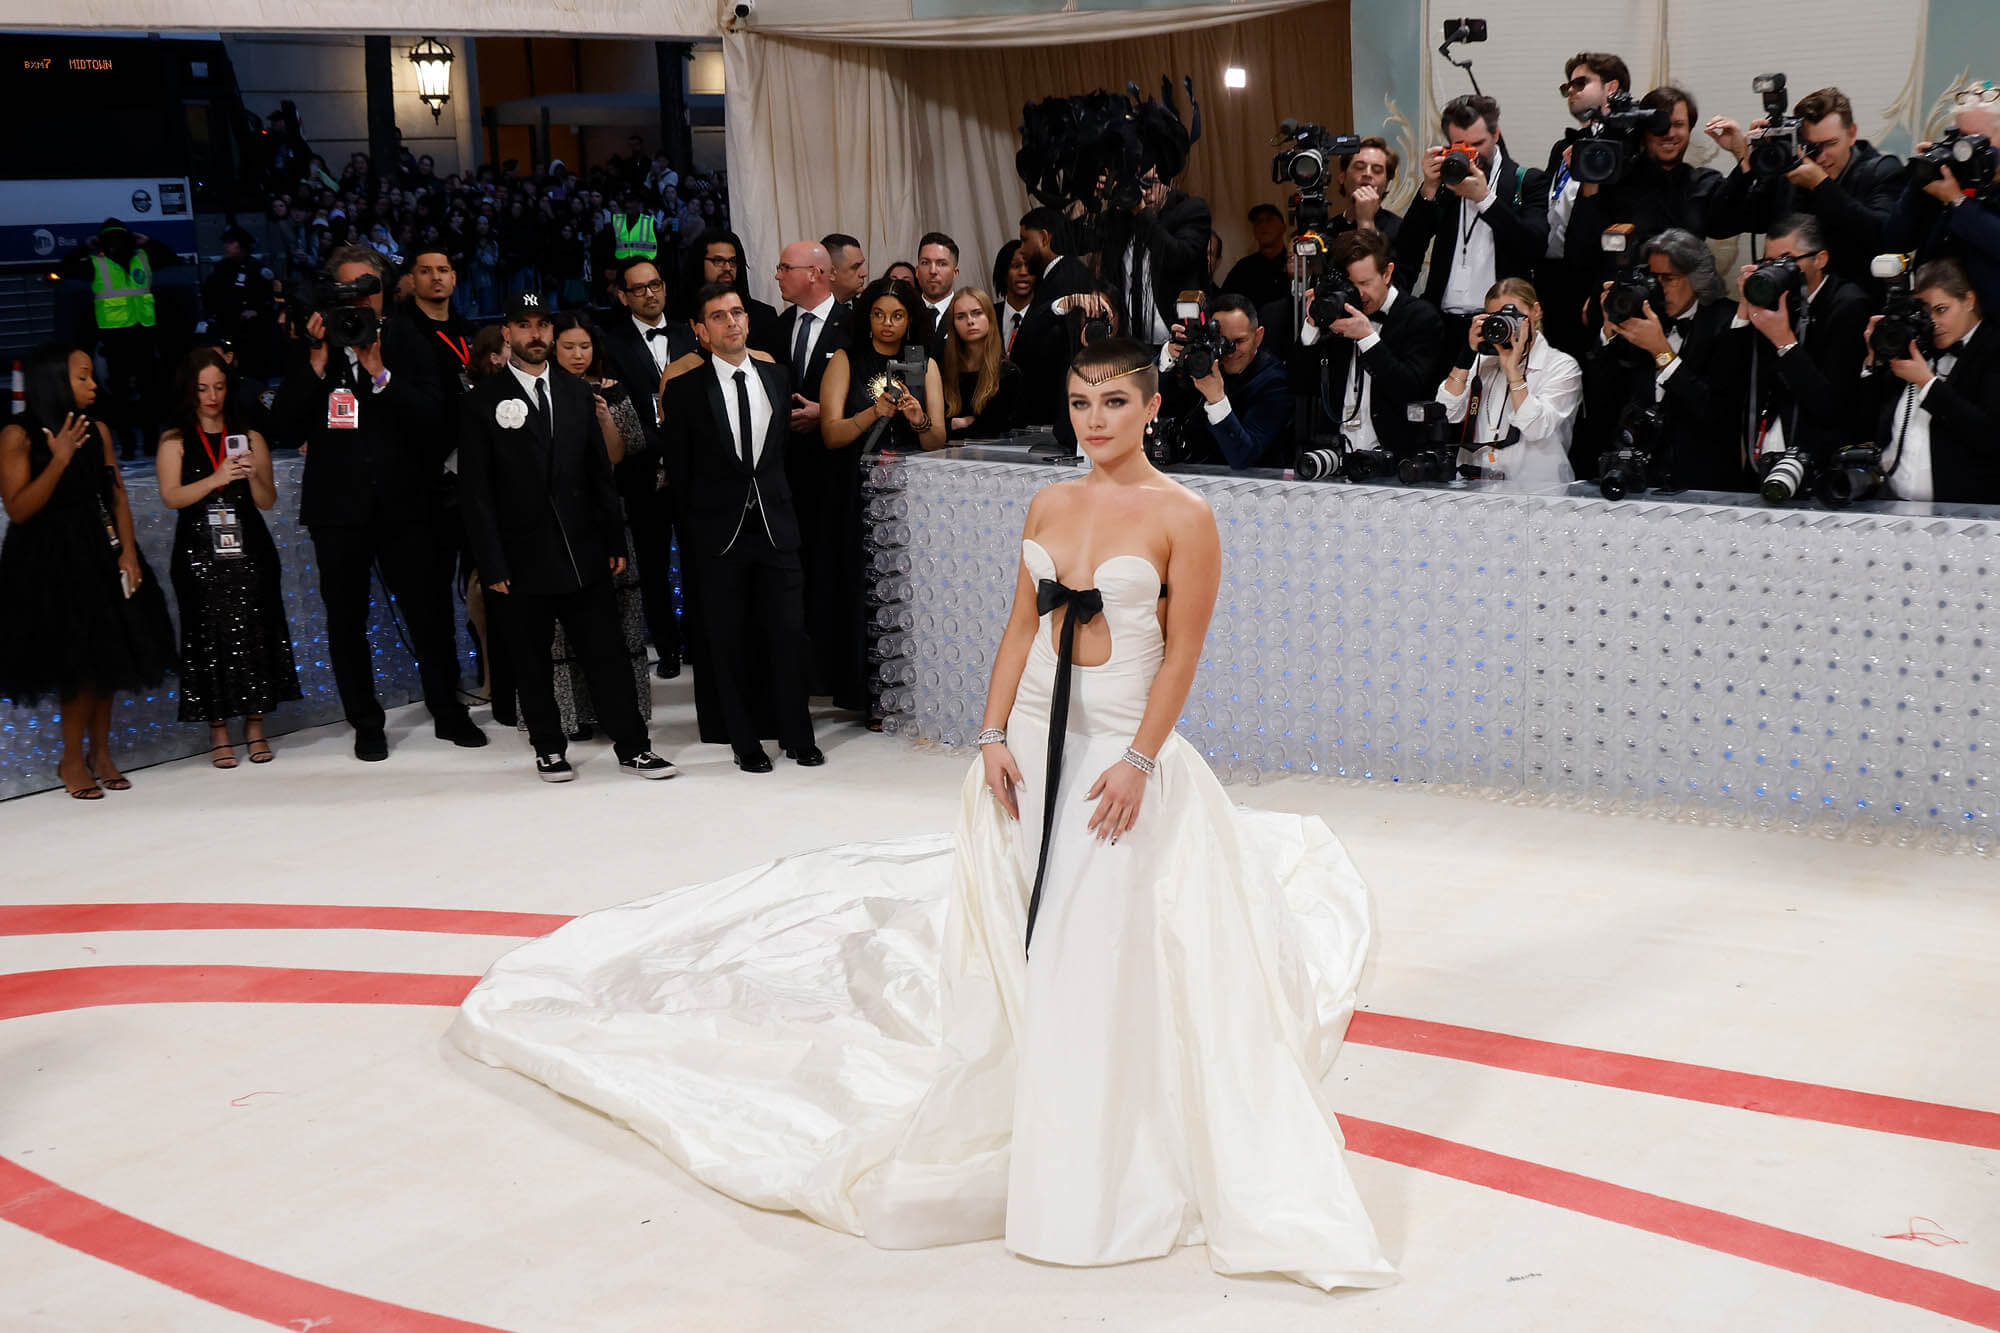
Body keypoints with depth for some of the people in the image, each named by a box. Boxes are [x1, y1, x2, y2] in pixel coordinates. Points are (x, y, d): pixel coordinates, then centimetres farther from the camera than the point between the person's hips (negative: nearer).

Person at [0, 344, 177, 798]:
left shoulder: (97, 430, 5)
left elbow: (117, 496, 5)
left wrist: (127, 552, -7)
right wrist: (59, 460, -22)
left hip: (101, 555, 5)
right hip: (49, 563, -5)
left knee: (106, 654, 7)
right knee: (77, 659, -3)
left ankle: (99, 752, 20)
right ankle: (74, 760, 13)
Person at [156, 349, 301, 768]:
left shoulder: (249, 438, 10)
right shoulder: (174, 442, 6)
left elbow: (268, 501, 7)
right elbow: (171, 497, -7)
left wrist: (253, 475, -13)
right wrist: (216, 479, -20)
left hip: (248, 549, 1)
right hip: (200, 553, -1)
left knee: (254, 634, 0)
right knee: (210, 639, -1)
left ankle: (255, 727, 9)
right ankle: (218, 733, 5)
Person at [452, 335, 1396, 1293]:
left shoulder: (1182, 516, -8)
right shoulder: (1049, 505, 7)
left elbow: (1183, 651, -10)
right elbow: (1021, 626, 9)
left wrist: (1138, 762, -16)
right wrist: (995, 736, -1)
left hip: (1119, 757, -5)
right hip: (1034, 746, 5)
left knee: (1107, 968, -1)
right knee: (1014, 956, 12)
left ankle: (1103, 1177, 15)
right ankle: (1015, 1141, 29)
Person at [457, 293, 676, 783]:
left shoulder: (577, 392, 10)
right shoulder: (484, 401, -2)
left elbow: (600, 472, 11)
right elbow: (476, 490, -4)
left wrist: (615, 541, 7)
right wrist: (492, 565, -9)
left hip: (583, 554, 2)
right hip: (525, 558, -2)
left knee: (607, 653, 1)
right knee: (533, 663, 7)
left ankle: (633, 747, 7)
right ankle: (549, 750, 20)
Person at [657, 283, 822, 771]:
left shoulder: (777, 377, 9)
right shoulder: (685, 389, -2)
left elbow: (786, 447, 14)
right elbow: (678, 469, 1)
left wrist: (777, 502, 7)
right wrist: (698, 524, 1)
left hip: (775, 525, 2)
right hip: (719, 531, -2)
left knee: (788, 634, 2)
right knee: (728, 643, 4)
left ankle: (797, 737, 14)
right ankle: (745, 742, 15)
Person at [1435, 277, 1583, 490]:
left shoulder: (1562, 367, 4)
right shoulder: (1483, 362, 17)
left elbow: (1537, 430, -12)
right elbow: (1448, 414, 2)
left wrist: (1512, 369, -14)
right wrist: (1467, 354, -3)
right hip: (1474, 488, 4)